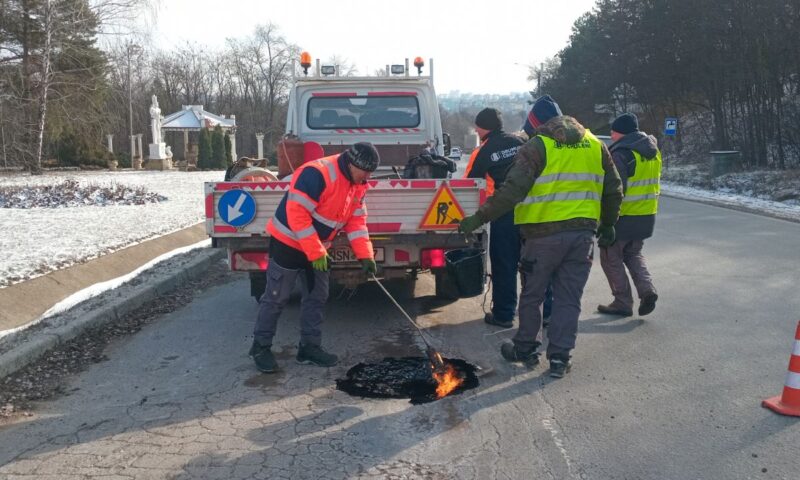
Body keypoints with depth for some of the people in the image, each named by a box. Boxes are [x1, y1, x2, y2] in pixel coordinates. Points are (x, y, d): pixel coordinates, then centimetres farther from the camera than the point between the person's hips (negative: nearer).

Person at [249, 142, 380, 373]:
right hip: (289, 244, -8)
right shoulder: (317, 174, -28)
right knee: (276, 298, 2)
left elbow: (356, 221, 5)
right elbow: (297, 213, -30)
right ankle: (261, 346, 17)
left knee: (316, 297, 12)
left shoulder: (358, 185, 1)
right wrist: (316, 253, -27)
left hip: (318, 249, 8)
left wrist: (365, 255, -6)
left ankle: (310, 347, 24)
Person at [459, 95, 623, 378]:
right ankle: (560, 358, 14)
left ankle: (526, 349, 25)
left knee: (532, 296, 12)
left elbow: (512, 190, -17)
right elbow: (613, 190, 16)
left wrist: (479, 218, -15)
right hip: (583, 233, 5)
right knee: (569, 298, 10)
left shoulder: (537, 147, -8)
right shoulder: (594, 144, 11)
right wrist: (608, 224, 27)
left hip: (544, 235, -4)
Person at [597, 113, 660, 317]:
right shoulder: (653, 150, 9)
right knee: (633, 254, 25)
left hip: (624, 216, -8)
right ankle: (647, 290, 7)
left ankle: (623, 303, 11)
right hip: (647, 216, 8)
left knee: (611, 259, 8)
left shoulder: (621, 154, -19)